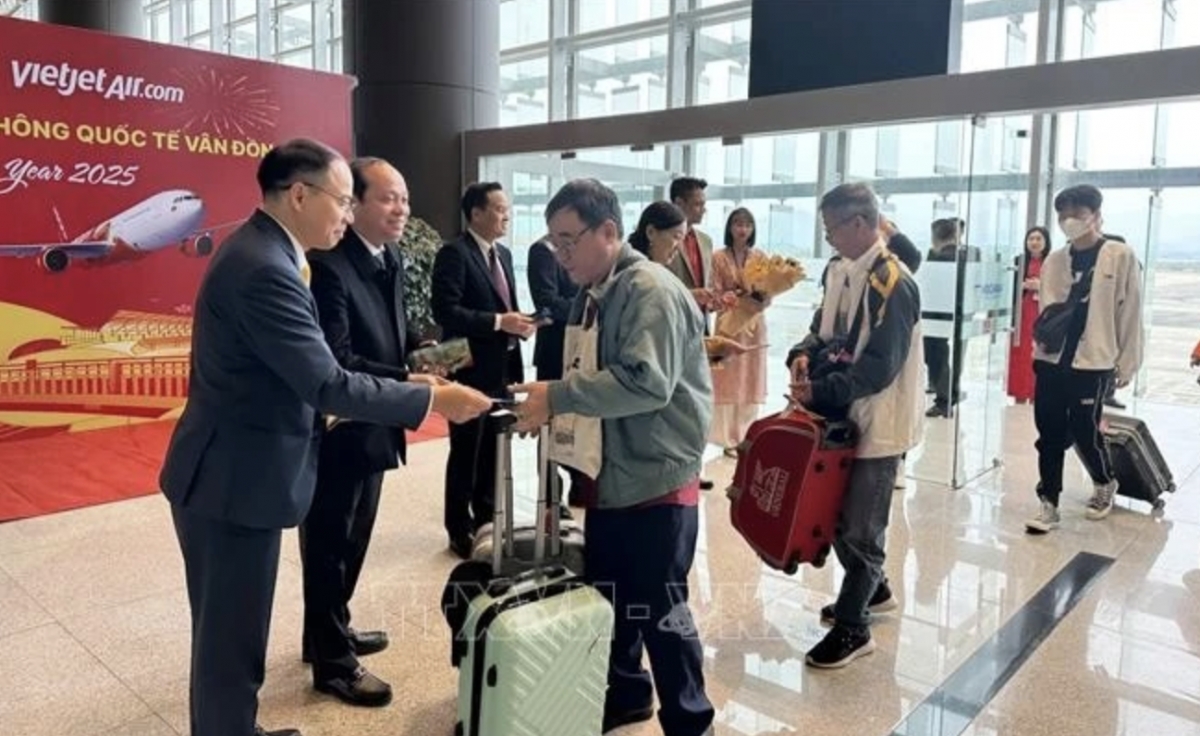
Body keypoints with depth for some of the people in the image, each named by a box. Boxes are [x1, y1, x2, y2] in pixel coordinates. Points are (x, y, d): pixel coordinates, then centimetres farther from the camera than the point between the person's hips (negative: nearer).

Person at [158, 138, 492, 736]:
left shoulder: (257, 249, 8)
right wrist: (432, 399, -21)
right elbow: (328, 384, -27)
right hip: (235, 482, -11)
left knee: (225, 632, 24)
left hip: (231, 473, 11)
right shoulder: (265, 268, -24)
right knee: (232, 639, 5)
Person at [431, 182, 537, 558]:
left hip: (502, 369, 8)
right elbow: (446, 311, -21)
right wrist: (499, 322, -23)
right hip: (472, 370, -8)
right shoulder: (454, 253, -12)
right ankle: (460, 531, 16)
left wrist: (518, 323, -1)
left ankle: (486, 520, 30)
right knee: (466, 454, 3)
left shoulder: (503, 254, 14)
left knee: (493, 452, 16)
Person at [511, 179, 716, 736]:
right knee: (607, 596, 19)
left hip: (657, 479, -8)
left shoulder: (651, 291, -17)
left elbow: (646, 383, -29)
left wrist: (557, 397, -28)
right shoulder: (592, 294, 10)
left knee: (657, 609, 3)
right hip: (610, 475, 8)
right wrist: (550, 403, 0)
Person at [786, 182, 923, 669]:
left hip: (877, 422, -8)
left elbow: (880, 366, -23)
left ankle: (852, 627, 18)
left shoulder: (893, 284, -19)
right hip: (842, 415, 8)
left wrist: (819, 391, -23)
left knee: (860, 526, 2)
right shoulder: (839, 271, 7)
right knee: (836, 513, 19)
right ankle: (871, 590, 41)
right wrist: (804, 355, -6)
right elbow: (824, 329, 15)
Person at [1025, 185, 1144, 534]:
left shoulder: (1121, 256, -3)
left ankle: (1104, 484, 31)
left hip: (1092, 362, -4)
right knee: (1049, 434, 5)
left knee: (1084, 430, 2)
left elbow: (1131, 314, -2)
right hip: (1051, 360, 4)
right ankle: (1048, 504, 15)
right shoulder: (1053, 260, 8)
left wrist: (1126, 363, -2)